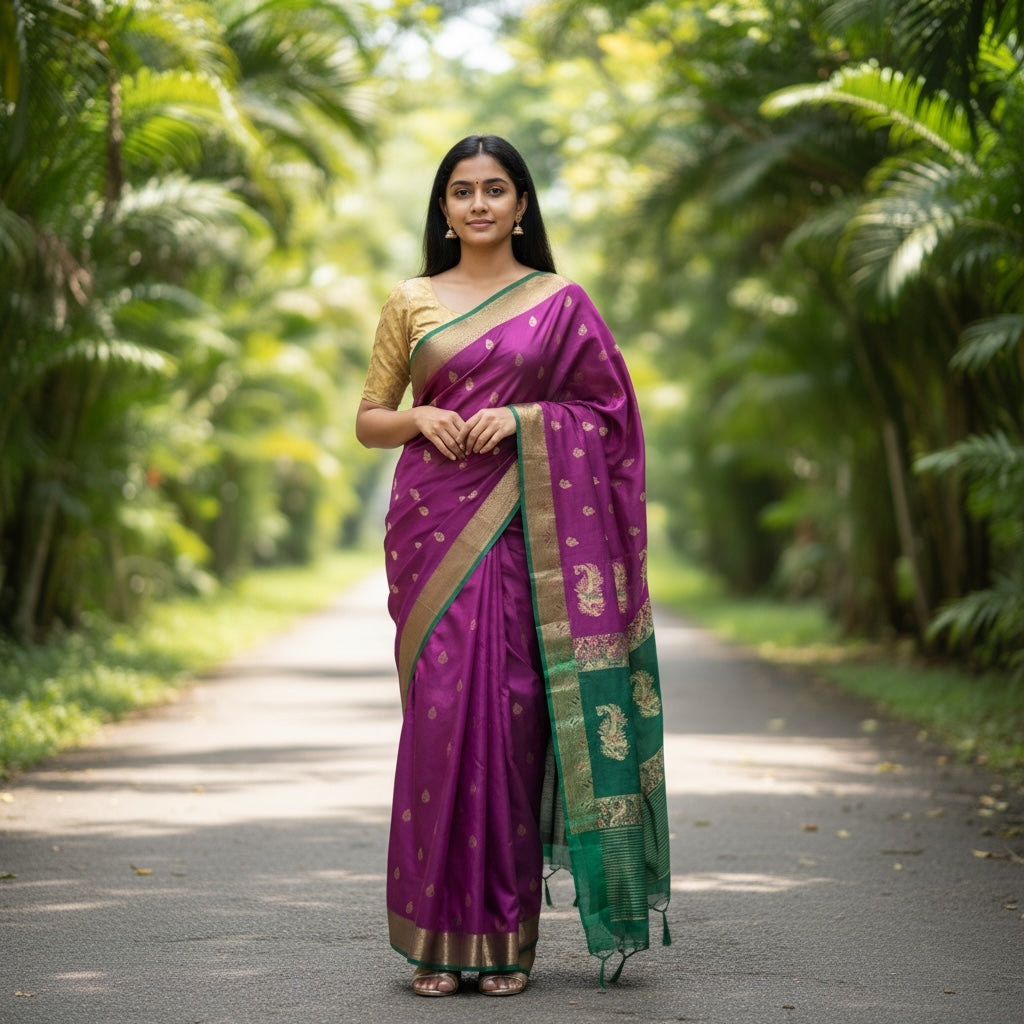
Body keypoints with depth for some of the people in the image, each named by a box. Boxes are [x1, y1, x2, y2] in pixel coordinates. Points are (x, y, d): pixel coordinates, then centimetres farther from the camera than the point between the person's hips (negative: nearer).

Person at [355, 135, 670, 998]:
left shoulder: (561, 302, 8)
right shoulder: (411, 302, 12)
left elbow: (609, 413, 6)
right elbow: (368, 420, 14)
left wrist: (526, 418, -9)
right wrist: (418, 418, -7)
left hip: (524, 529, -1)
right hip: (434, 523, 1)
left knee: (514, 712, -5)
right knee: (440, 708, -5)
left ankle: (509, 934, 5)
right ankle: (438, 935, 3)